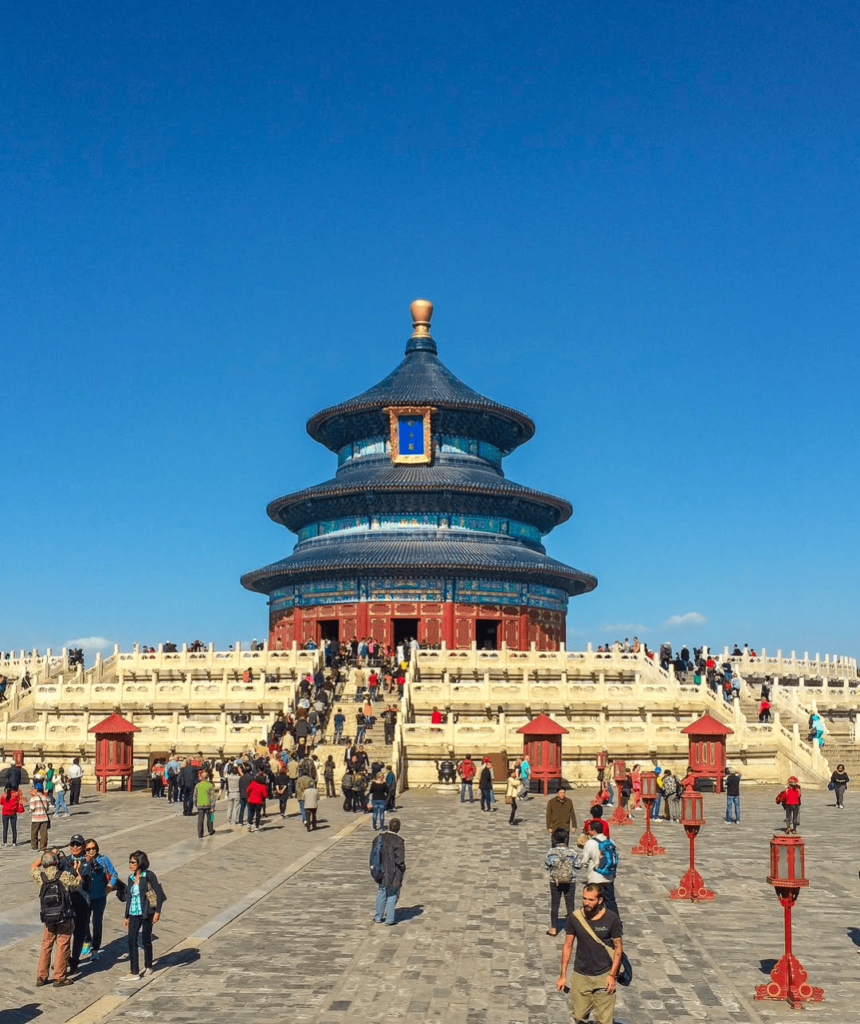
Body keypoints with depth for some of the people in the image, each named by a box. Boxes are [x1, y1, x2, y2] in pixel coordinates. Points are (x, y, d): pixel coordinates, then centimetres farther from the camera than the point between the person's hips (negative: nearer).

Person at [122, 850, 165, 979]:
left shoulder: (148, 875, -10)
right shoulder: (131, 878, 9)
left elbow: (159, 894, -11)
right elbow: (129, 897, 15)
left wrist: (157, 912, -14)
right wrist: (126, 916, 16)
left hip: (146, 913, -5)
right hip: (134, 914, 5)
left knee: (146, 940, 7)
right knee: (132, 941, -2)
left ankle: (148, 966, 24)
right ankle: (134, 971, 2)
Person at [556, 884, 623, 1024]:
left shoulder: (611, 919, -13)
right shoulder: (575, 918, -9)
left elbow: (618, 947, -5)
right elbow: (568, 946, 0)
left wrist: (612, 975, -11)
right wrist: (563, 975, 0)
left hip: (604, 975, -2)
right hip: (580, 975, 2)